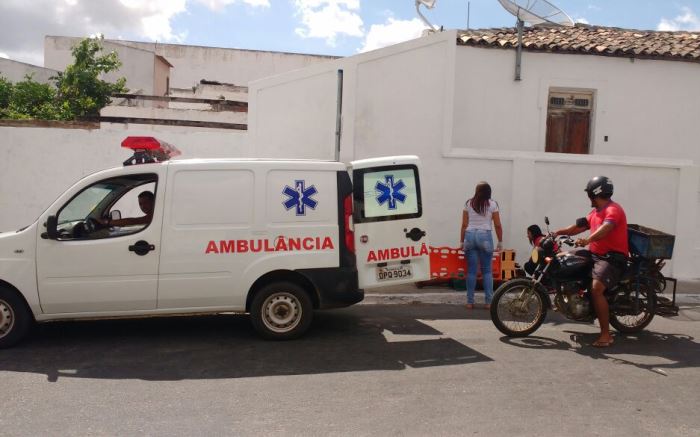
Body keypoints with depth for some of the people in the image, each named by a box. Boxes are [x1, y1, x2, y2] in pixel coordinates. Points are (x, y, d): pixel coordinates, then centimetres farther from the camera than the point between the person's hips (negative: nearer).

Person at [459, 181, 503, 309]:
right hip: (485, 236, -1)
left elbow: (464, 225, 6)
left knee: (471, 271, 5)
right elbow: (497, 225, 2)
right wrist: (500, 242, 10)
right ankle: (489, 302, 3)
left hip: (470, 236, 2)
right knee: (487, 271, 5)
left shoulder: (468, 204, 9)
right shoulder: (492, 204, 5)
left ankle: (470, 302, 6)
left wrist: (462, 242, 12)